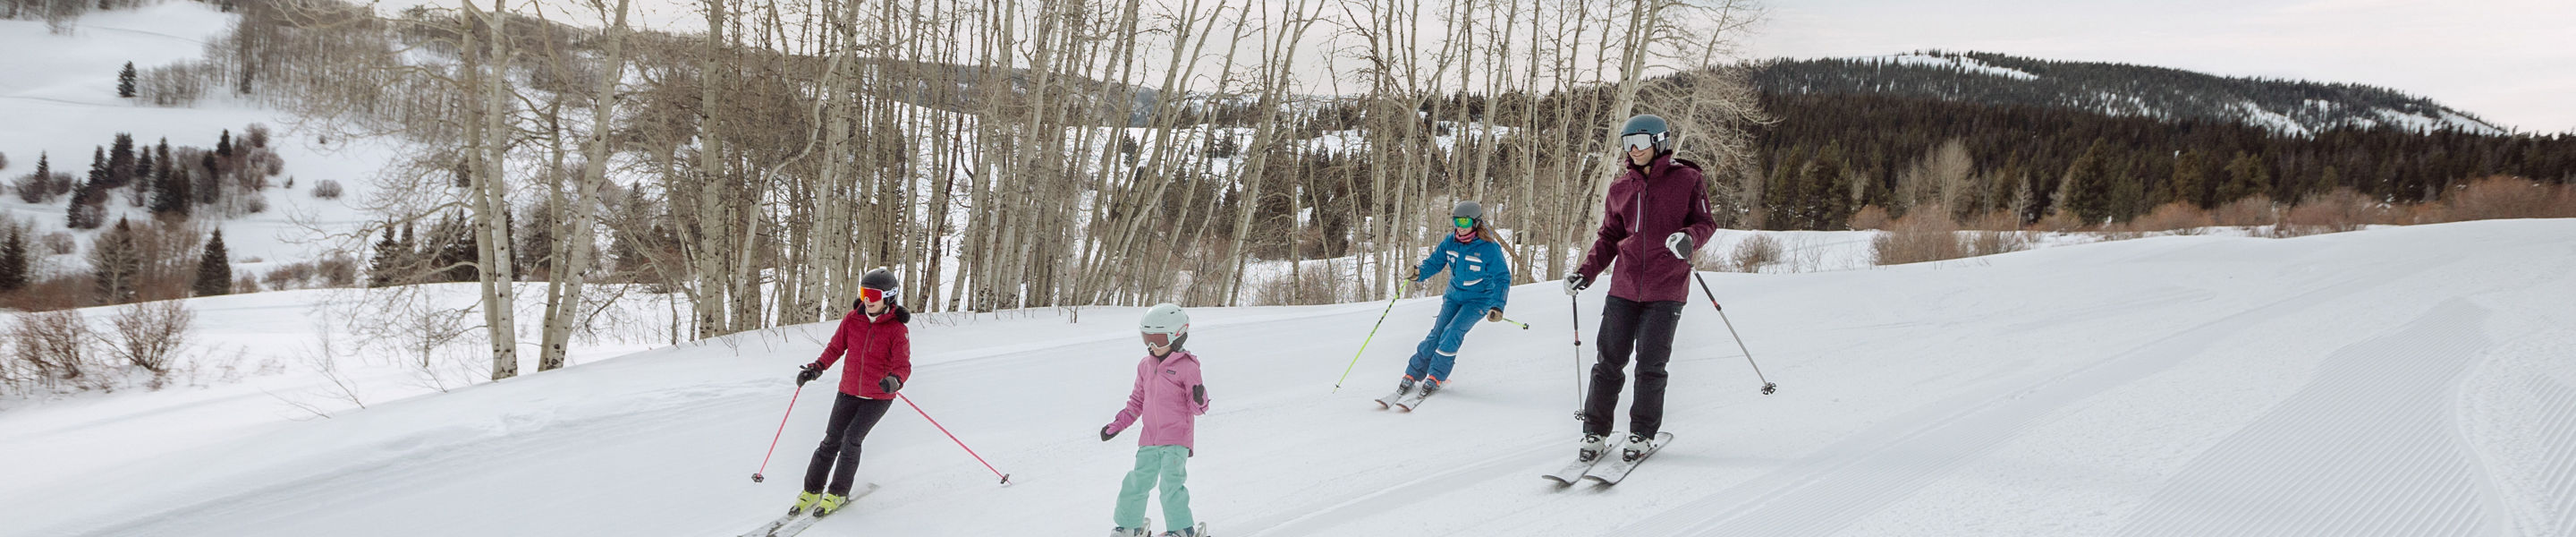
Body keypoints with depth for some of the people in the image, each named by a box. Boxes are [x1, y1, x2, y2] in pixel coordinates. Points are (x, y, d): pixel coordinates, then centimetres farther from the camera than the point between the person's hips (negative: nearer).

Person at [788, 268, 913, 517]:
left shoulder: (897, 330, -14)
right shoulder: (852, 319, -3)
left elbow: (903, 365, -19)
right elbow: (836, 347, 7)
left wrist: (894, 380, -41)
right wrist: (817, 368, -8)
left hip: (878, 397, -4)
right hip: (849, 392, 4)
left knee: (851, 438, -14)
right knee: (832, 441, 2)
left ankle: (838, 494, 3)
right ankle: (811, 491, 17)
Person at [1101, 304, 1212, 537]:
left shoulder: (1186, 366, -8)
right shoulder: (1146, 366, 11)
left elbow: (1197, 408, -6)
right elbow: (1137, 401, 21)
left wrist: (1199, 400, -29)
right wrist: (1117, 426, 19)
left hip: (1176, 440, -6)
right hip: (1149, 439, 6)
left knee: (1170, 483, -15)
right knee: (1136, 482, 9)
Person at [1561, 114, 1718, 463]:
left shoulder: (1686, 180, 0)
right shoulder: (1620, 189, 11)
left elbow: (1705, 222, 2)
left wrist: (1689, 238, -21)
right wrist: (1585, 272, 4)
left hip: (1665, 290, -3)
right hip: (1625, 287, 4)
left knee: (1650, 364, -2)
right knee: (1609, 360, 1)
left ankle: (1642, 434, 13)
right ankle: (1595, 433, 10)